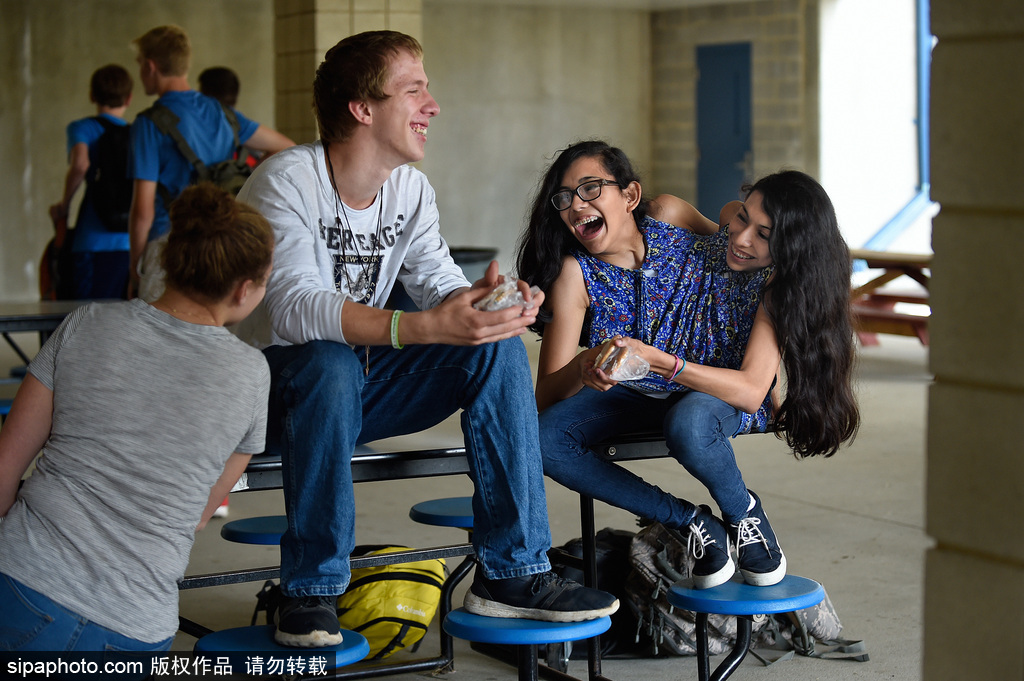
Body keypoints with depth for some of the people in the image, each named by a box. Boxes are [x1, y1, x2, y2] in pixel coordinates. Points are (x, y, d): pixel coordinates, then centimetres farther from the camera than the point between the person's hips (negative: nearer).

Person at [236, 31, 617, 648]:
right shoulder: (286, 181, -20)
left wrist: (498, 303, -26)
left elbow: (441, 283, 0)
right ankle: (311, 592, -25)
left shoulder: (412, 191, 3)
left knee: (498, 344, -14)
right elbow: (295, 309, -33)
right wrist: (426, 327, -46)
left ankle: (513, 573, -14)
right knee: (330, 363, -39)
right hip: (280, 386, -6)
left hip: (364, 387, 6)